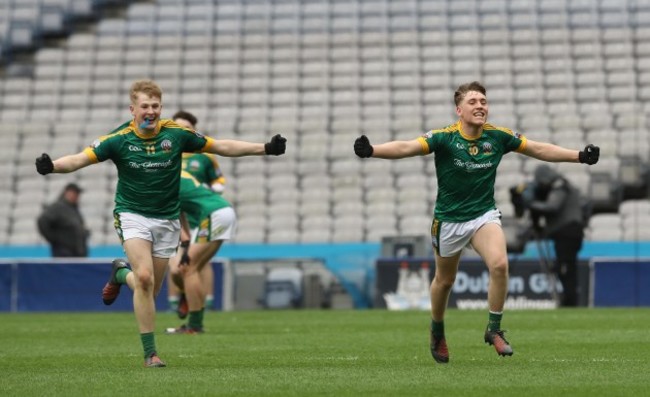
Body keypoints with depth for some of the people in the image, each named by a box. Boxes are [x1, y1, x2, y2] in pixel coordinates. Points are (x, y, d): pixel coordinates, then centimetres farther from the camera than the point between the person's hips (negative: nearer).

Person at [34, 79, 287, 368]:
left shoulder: (177, 133, -6)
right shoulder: (119, 139, -11)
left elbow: (221, 146, 1)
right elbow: (81, 158, -18)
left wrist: (265, 148, -4)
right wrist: (52, 165, -38)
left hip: (167, 219, 3)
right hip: (132, 215, -3)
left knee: (150, 289, 5)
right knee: (145, 279, -23)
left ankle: (121, 273, 40)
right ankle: (150, 352, -12)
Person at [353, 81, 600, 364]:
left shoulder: (498, 137, -7)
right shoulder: (443, 138, -17)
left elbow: (539, 149, 3)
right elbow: (407, 147, -30)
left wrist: (579, 156, 0)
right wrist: (371, 150, -47)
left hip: (485, 215, 2)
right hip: (448, 220, -2)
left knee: (499, 264, -24)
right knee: (445, 280, 14)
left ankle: (494, 329, -7)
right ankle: (437, 332, 42)